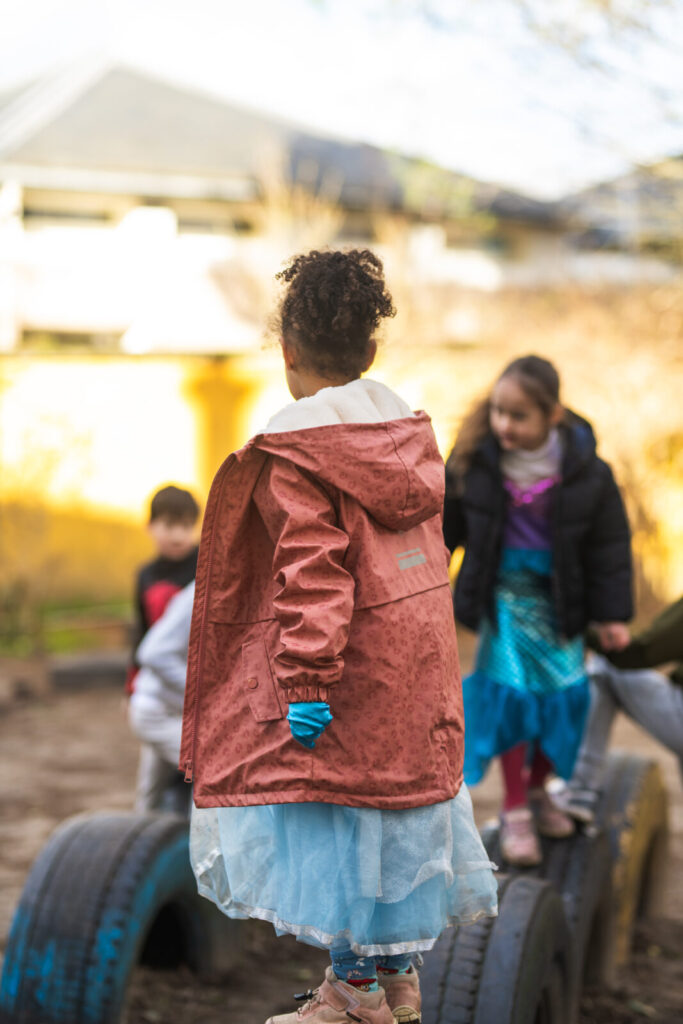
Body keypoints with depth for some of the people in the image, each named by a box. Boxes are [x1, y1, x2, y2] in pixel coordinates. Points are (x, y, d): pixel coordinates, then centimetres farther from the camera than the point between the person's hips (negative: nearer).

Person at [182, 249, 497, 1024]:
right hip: (419, 665, 8)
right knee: (404, 790, 16)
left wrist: (307, 681, -20)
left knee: (330, 808, 3)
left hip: (348, 672, -8)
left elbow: (312, 573, -21)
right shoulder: (409, 426, 8)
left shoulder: (293, 450, -16)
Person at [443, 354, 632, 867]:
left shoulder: (586, 472, -12)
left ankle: (537, 790, 30)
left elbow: (609, 547, -3)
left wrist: (612, 614, -3)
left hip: (559, 600, 1)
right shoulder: (473, 461, -12)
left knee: (564, 695, 6)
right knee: (510, 692, -7)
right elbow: (444, 528, 2)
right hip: (504, 595, -1)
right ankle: (515, 811, 6)